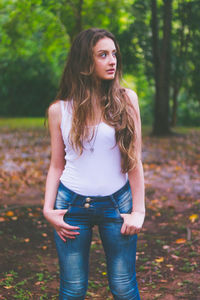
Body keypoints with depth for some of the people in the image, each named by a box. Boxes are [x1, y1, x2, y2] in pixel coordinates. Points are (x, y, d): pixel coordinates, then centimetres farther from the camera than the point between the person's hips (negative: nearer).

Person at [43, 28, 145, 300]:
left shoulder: (126, 99, 0)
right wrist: (48, 209, -3)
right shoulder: (59, 110, 1)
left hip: (117, 204, 0)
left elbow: (134, 159, 0)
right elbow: (57, 165, 7)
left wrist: (138, 210, -3)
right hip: (72, 205, 1)